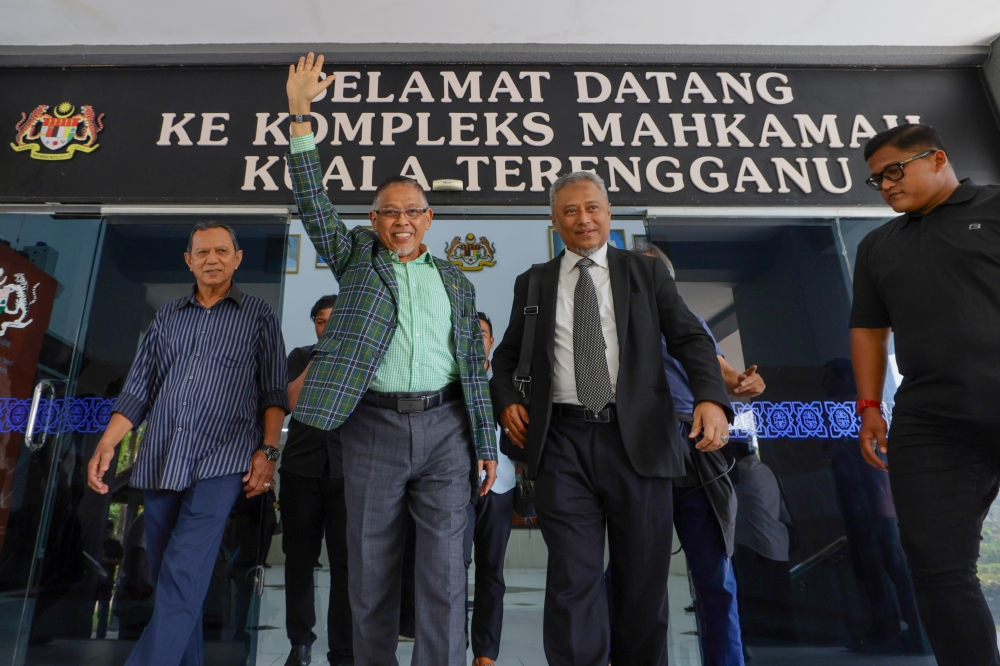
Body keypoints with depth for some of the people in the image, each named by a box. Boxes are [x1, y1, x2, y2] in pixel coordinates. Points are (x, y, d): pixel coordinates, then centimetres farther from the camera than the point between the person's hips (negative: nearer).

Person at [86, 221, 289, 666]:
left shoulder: (258, 315, 7)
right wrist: (106, 444, 3)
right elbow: (137, 390, 15)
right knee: (165, 576, 10)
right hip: (159, 463, 5)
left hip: (219, 463, -4)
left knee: (181, 578, -13)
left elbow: (273, 391, 2)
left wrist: (268, 451, -7)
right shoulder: (167, 318, 16)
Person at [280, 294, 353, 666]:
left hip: (347, 471, -1)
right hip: (301, 469, 2)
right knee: (299, 559, 9)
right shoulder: (301, 356, 12)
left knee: (346, 562, -4)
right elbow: (294, 400, -4)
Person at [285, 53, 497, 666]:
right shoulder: (355, 258, 12)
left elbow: (475, 366, 10)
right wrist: (300, 115, -8)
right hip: (374, 426, 0)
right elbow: (314, 204, -1)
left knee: (445, 570, 2)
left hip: (444, 426, 1)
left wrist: (486, 444, 6)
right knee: (371, 569, 9)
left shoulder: (456, 282, 13)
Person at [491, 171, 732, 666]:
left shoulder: (648, 273, 11)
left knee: (643, 578, 10)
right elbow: (506, 356, 20)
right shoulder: (533, 283, 14)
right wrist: (507, 400, 1)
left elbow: (690, 339, 2)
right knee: (572, 577, 1)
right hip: (562, 443, 0)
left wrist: (711, 396, -16)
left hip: (638, 439, 0)